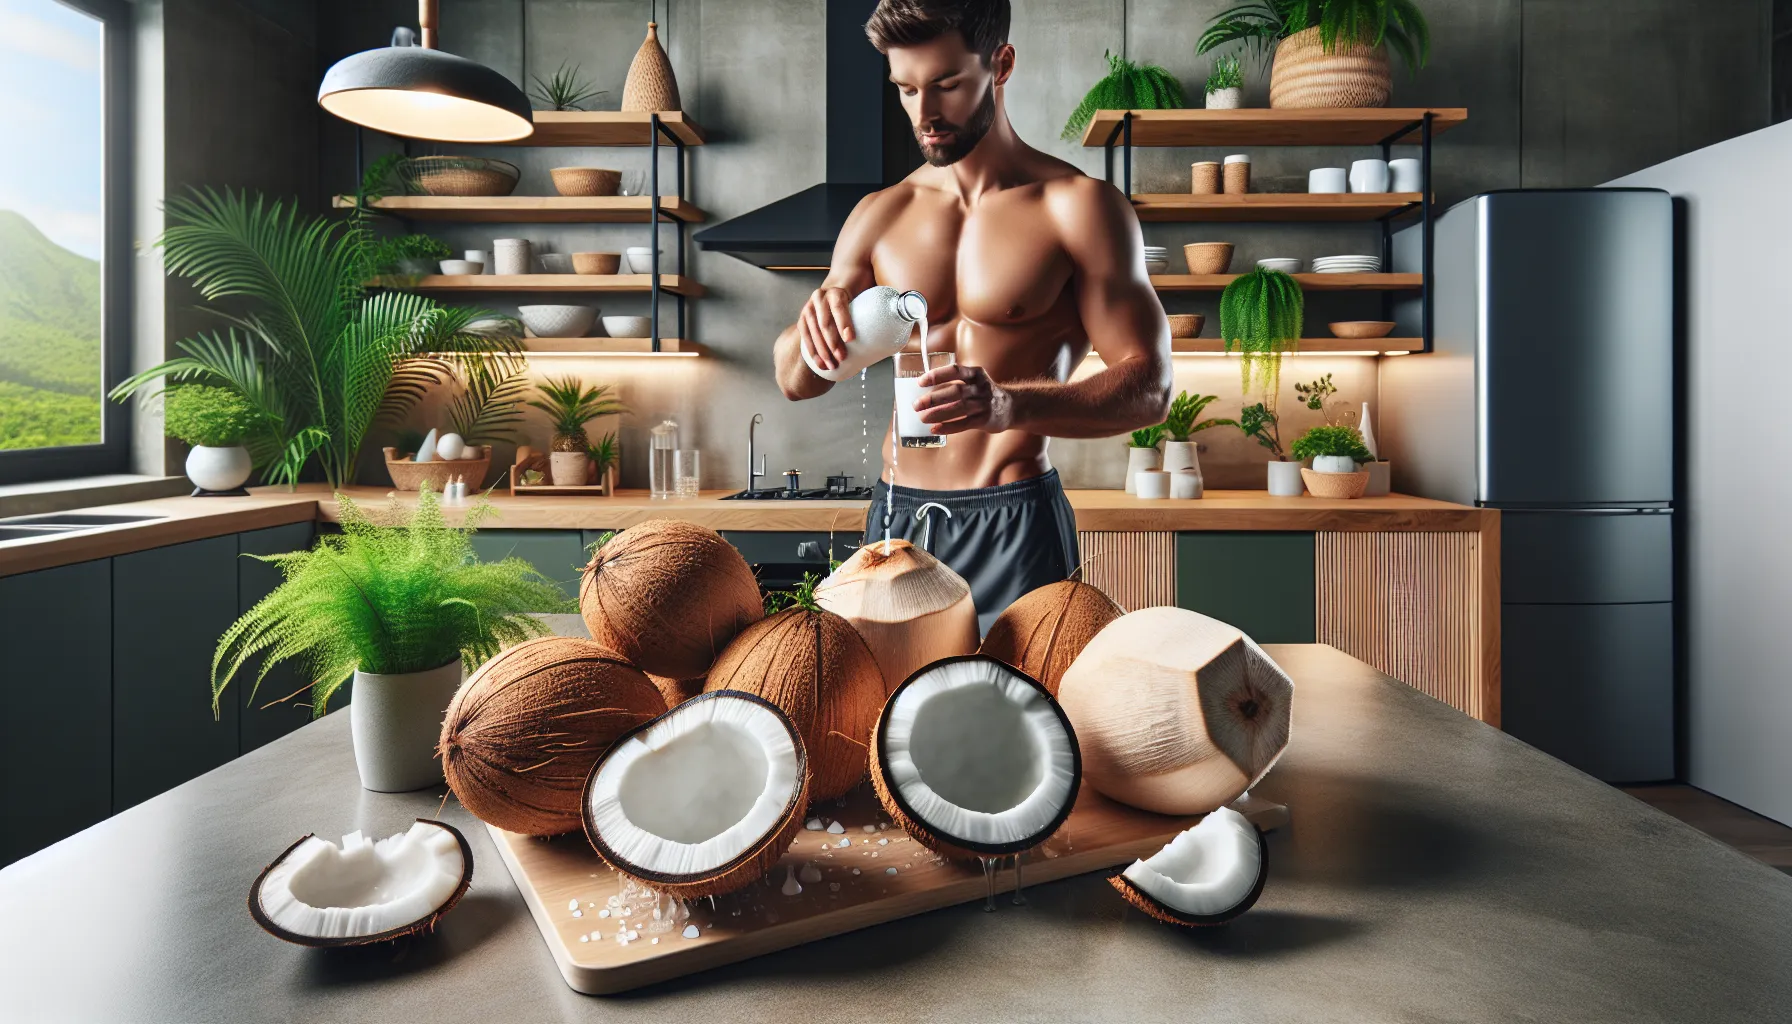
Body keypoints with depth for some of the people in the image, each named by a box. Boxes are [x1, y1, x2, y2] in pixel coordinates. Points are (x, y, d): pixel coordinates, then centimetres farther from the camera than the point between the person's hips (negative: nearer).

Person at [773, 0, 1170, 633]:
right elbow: (795, 383, 11)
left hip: (1015, 526, -4)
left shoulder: (1077, 206, -4)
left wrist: (1008, 406, -27)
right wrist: (812, 330, -13)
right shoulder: (881, 215, 9)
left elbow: (1149, 387, -10)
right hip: (895, 512, 4)